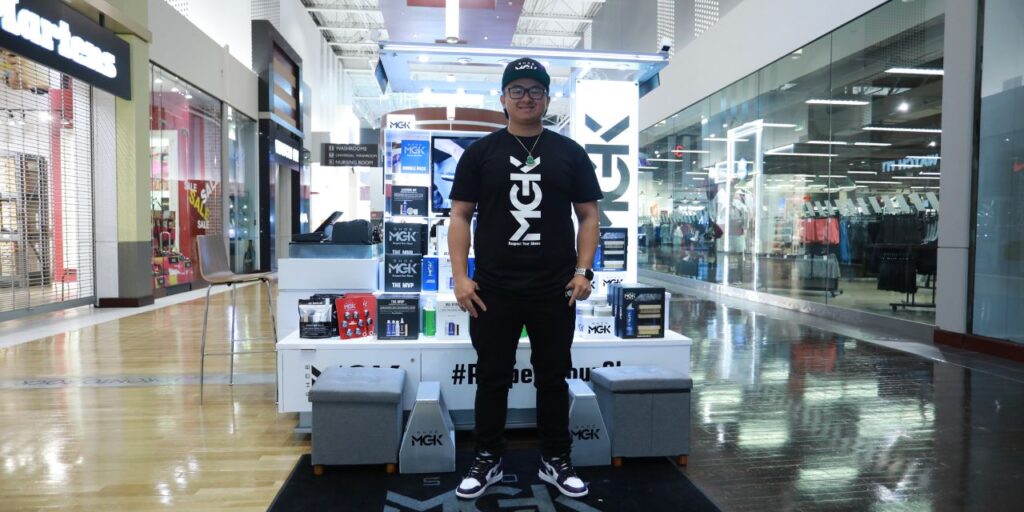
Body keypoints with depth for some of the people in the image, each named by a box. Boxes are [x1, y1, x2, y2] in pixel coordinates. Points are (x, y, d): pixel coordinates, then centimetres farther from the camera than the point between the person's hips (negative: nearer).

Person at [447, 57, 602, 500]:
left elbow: (588, 215, 6)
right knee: (492, 377, 10)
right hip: (493, 290, 0)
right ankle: (488, 460, 28)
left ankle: (556, 461, 29)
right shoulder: (481, 152, 4)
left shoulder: (569, 153, 6)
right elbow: (460, 216, 2)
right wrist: (460, 276, -7)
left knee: (553, 377, 12)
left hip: (555, 290, 1)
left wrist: (583, 270, -5)